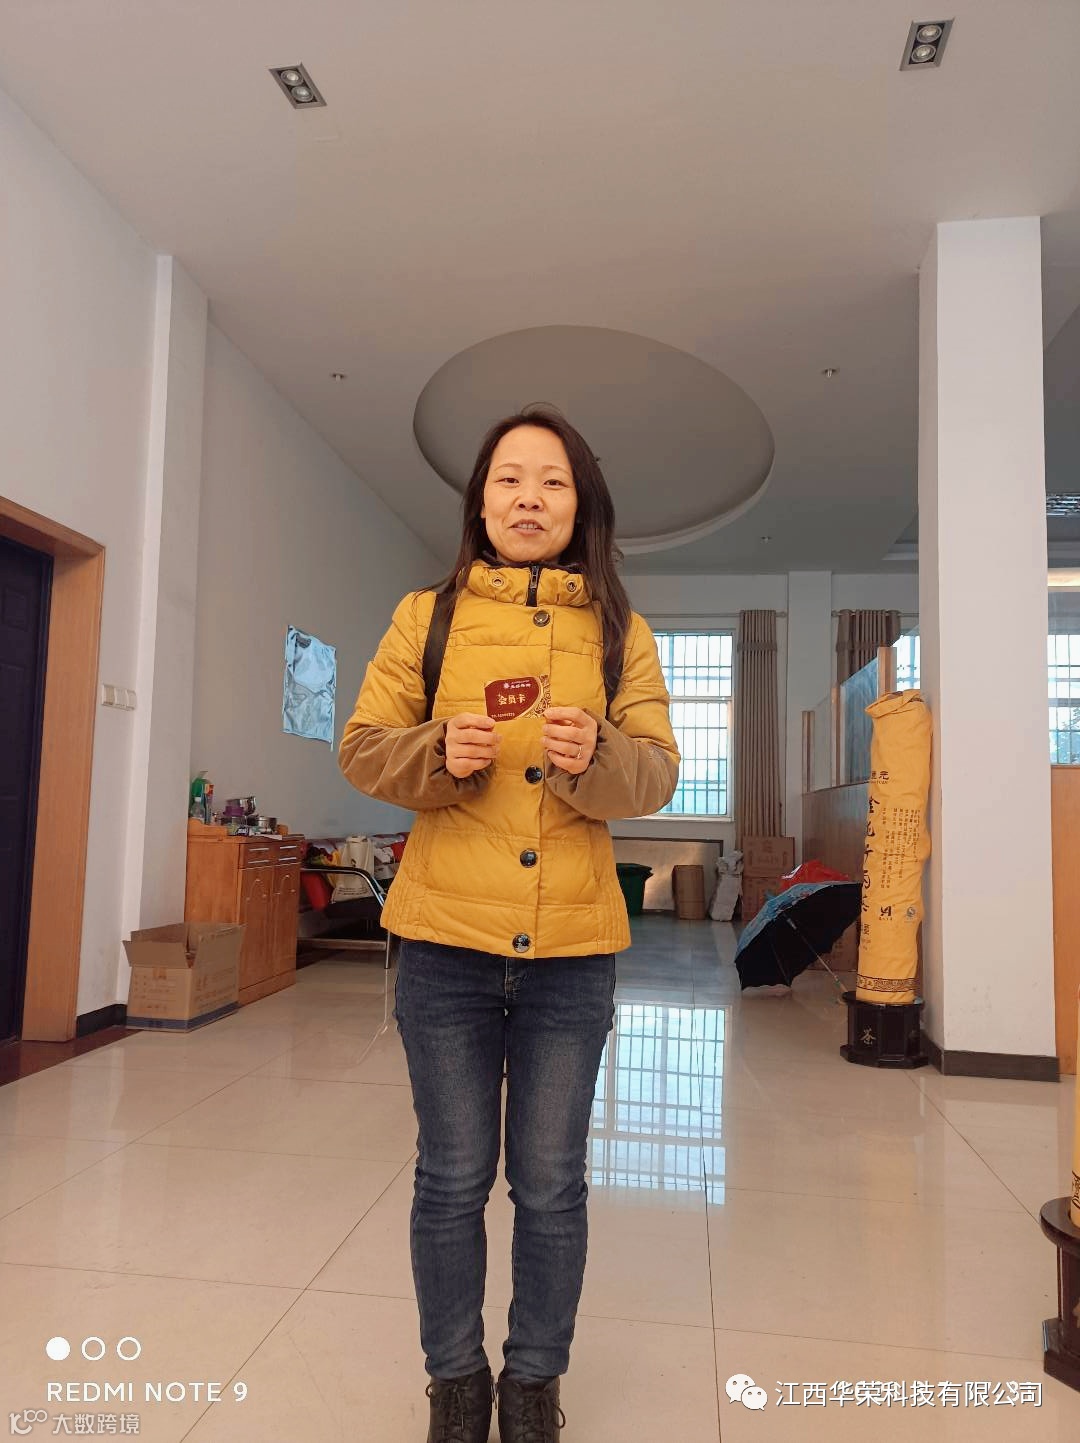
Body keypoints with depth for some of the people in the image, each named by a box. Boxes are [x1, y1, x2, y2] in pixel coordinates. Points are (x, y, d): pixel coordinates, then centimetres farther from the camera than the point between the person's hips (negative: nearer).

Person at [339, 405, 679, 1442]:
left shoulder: (620, 632, 6)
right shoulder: (425, 617, 4)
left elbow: (657, 771, 0)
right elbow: (362, 748, 2)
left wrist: (594, 755, -21)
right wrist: (439, 753, -18)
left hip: (573, 947, 1)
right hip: (445, 939, 0)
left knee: (551, 1183, 12)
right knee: (452, 1178, 12)